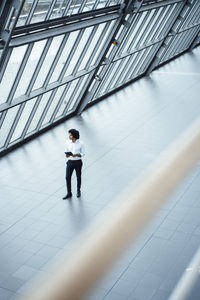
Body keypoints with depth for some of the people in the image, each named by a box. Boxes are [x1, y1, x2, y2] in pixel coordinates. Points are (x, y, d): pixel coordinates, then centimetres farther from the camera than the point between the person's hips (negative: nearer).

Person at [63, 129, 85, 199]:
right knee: (68, 177, -1)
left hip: (78, 162, -2)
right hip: (70, 162, 2)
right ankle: (69, 193, 11)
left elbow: (83, 154, -6)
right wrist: (66, 155, -17)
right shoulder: (67, 143, -4)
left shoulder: (81, 144, -12)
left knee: (78, 177, 13)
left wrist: (76, 155, -22)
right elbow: (66, 151, 5)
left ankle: (78, 191, 36)